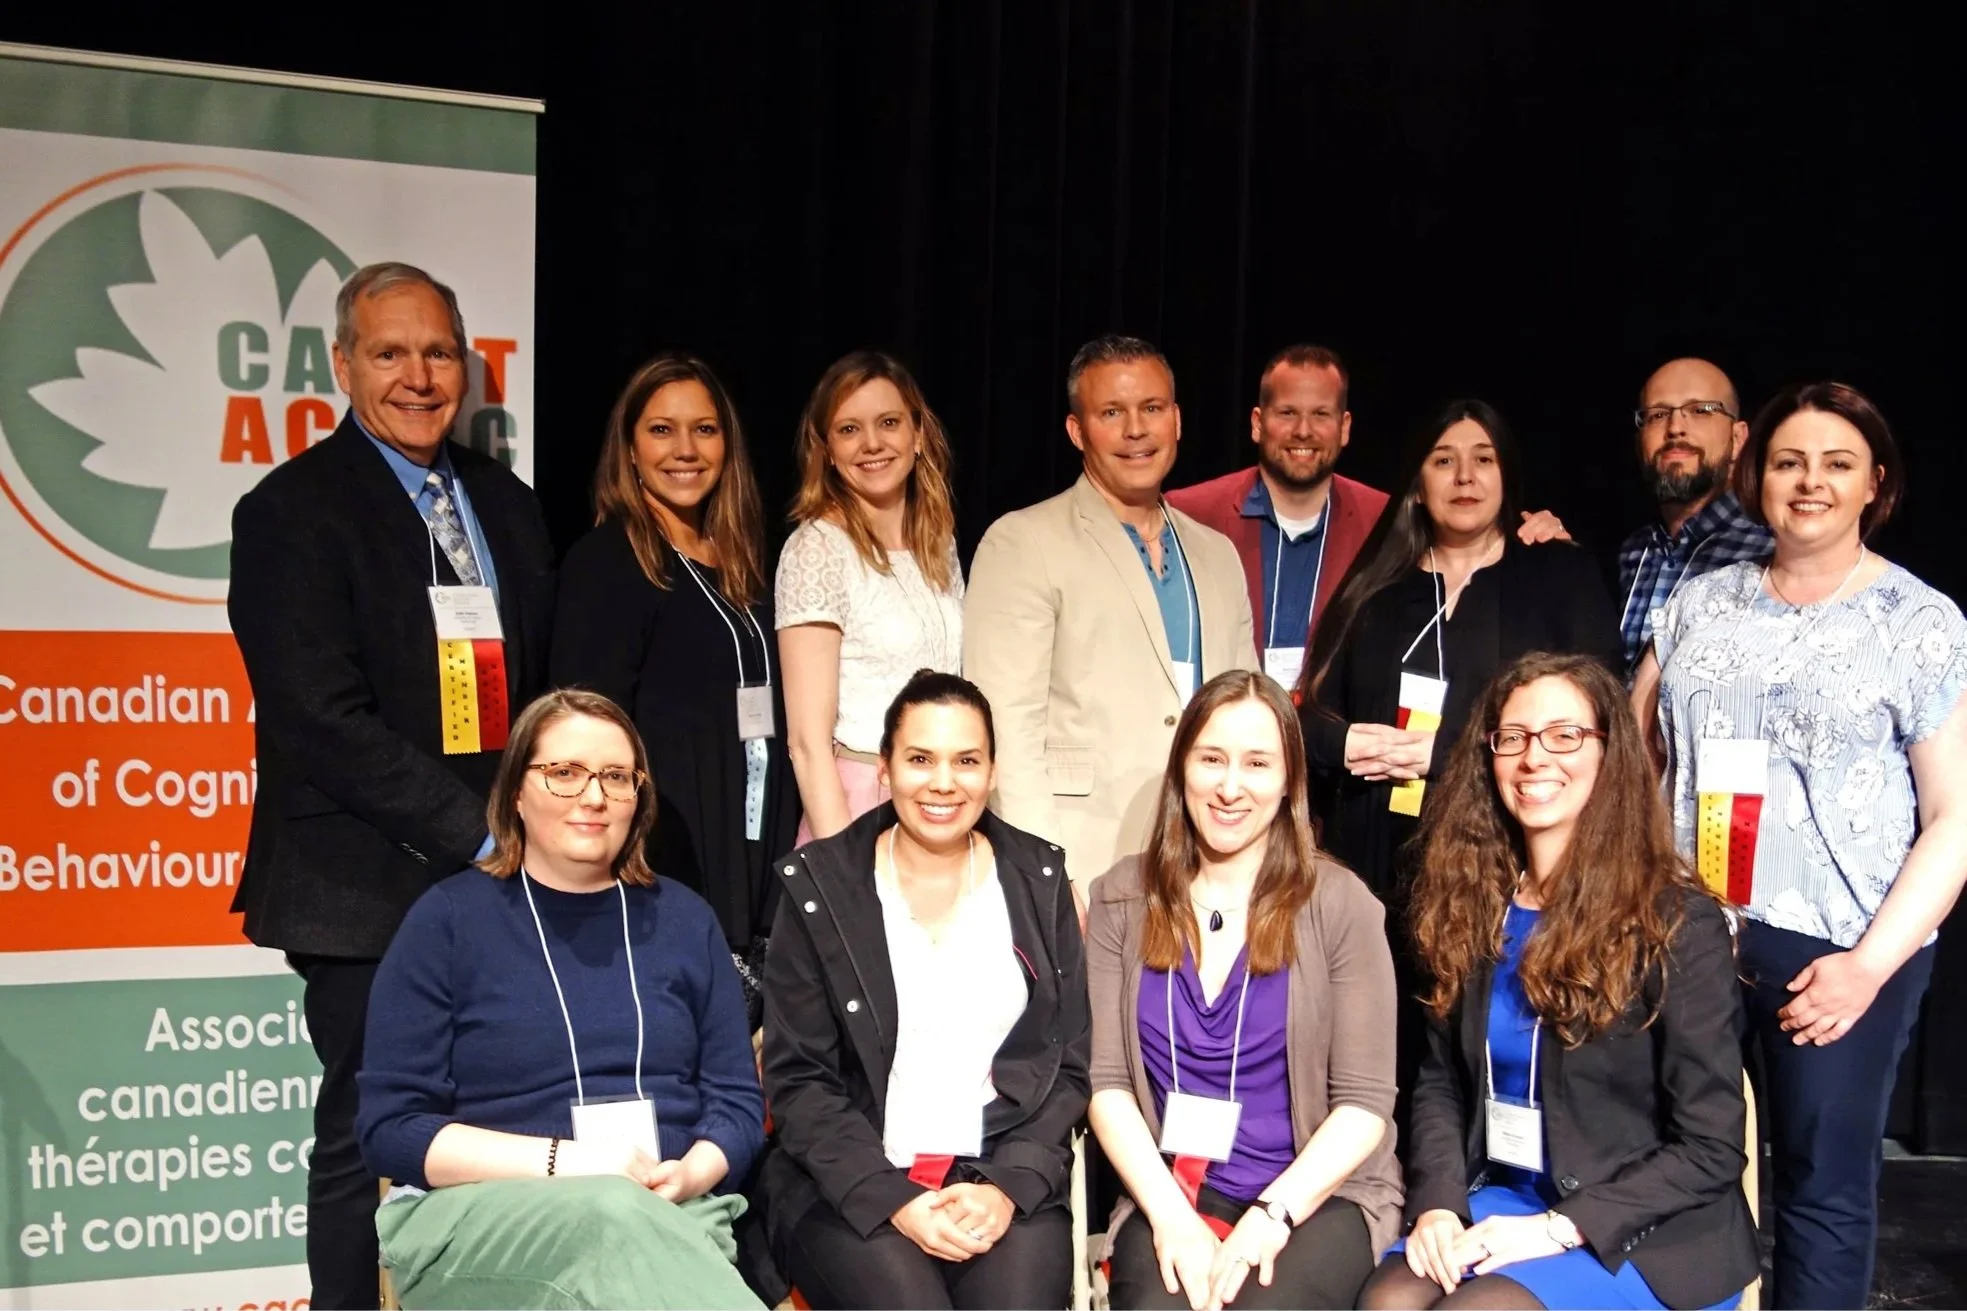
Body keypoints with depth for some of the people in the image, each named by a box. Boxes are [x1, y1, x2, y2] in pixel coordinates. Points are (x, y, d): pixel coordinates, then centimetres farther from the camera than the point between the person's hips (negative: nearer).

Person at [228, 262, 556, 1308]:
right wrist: (480, 835, -16)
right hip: (372, 894, -5)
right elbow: (326, 722, -14)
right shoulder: (291, 511, -5)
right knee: (368, 1138, 2)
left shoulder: (506, 505, 14)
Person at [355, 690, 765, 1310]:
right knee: (613, 1214, -37)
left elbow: (737, 1101, 12)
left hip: (671, 1214, 2)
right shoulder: (447, 918, 3)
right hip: (479, 1217, -2)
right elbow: (389, 1128, -2)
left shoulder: (683, 918, 13)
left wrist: (685, 1177, -11)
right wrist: (565, 1161, -13)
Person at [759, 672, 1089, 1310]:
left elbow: (1069, 1065, 7)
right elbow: (798, 1080, 0)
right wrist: (894, 1200, -13)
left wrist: (1009, 1185, -9)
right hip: (851, 1187, -1)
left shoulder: (1038, 881, 8)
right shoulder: (819, 886, 2)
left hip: (1007, 1179, 1)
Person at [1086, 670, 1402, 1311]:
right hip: (1170, 1194, 1)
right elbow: (1106, 1080, 0)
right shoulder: (1123, 898, 4)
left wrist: (1272, 1213, -16)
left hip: (1318, 1197, -1)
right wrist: (1171, 1217, -13)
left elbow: (1365, 1101, -4)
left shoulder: (1338, 904, -2)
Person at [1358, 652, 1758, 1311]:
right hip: (1502, 1199, 4)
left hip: (1646, 1231, -4)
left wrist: (1557, 1228, -19)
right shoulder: (1469, 906, 6)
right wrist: (1438, 1206, -10)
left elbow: (1710, 1148, -11)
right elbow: (1441, 1084, 9)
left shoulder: (1675, 921, -10)